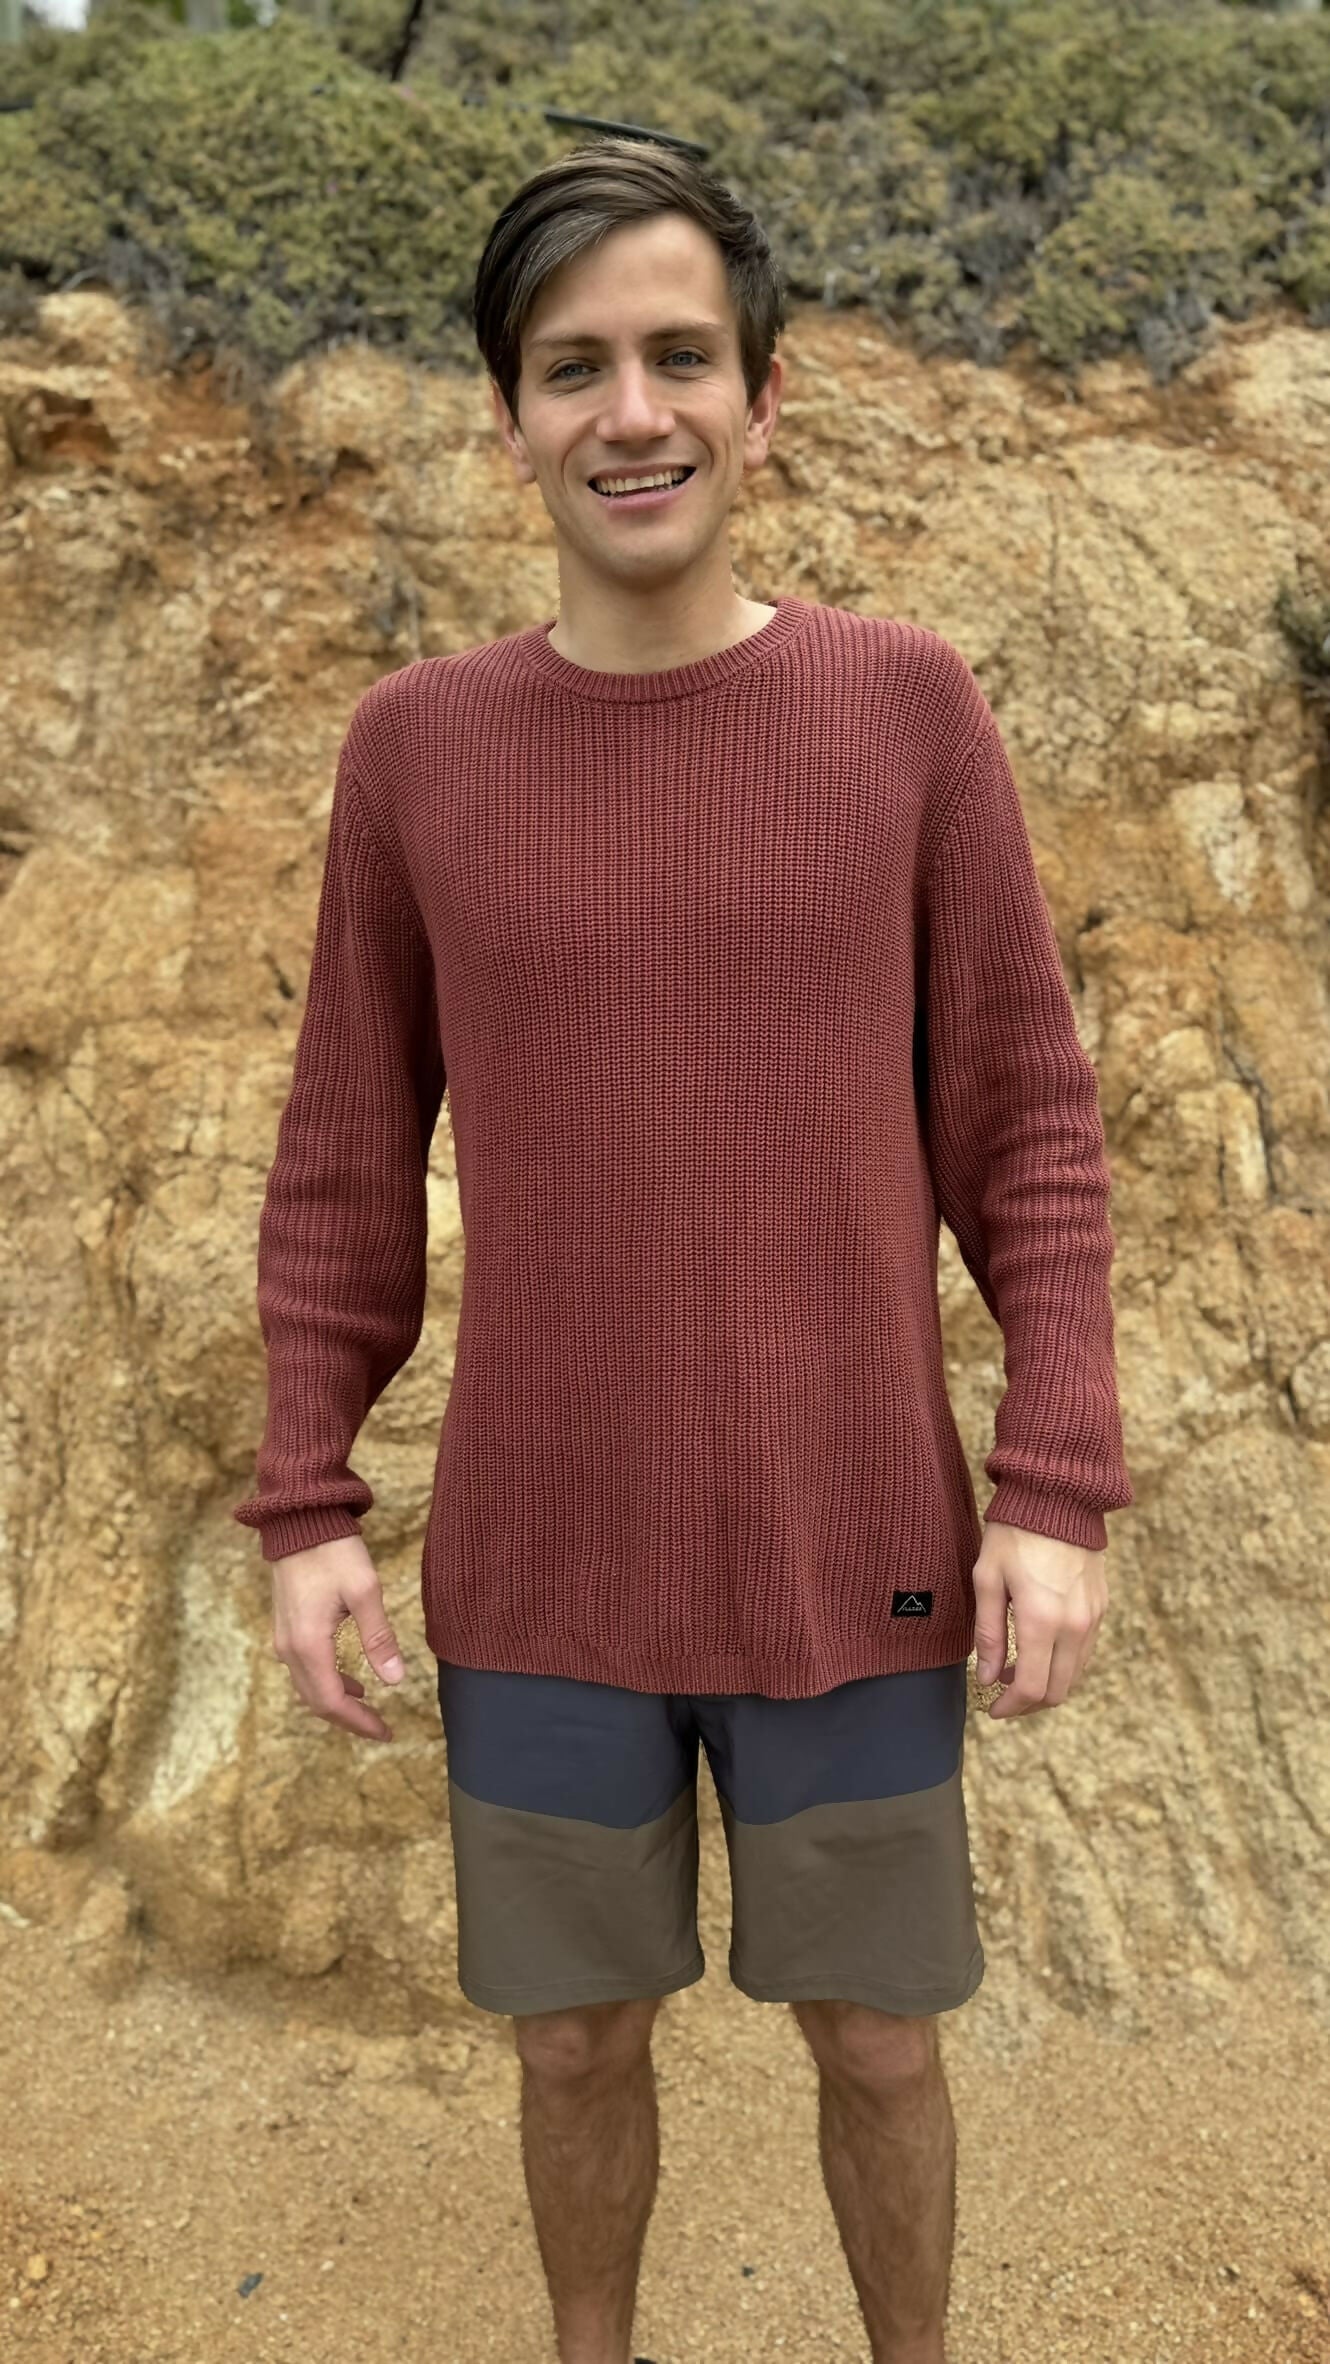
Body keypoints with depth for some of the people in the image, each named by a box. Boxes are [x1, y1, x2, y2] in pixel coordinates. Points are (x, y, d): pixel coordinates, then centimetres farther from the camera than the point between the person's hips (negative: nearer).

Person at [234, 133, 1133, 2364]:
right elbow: (347, 1156, 2)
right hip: (542, 1570, 1)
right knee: (579, 2037, 16)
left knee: (878, 2042, 15)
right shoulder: (416, 744, -3)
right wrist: (305, 1509, -1)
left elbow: (1025, 1124, -3)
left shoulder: (906, 705, -5)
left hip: (851, 1556, 0)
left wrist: (1058, 1493, -9)